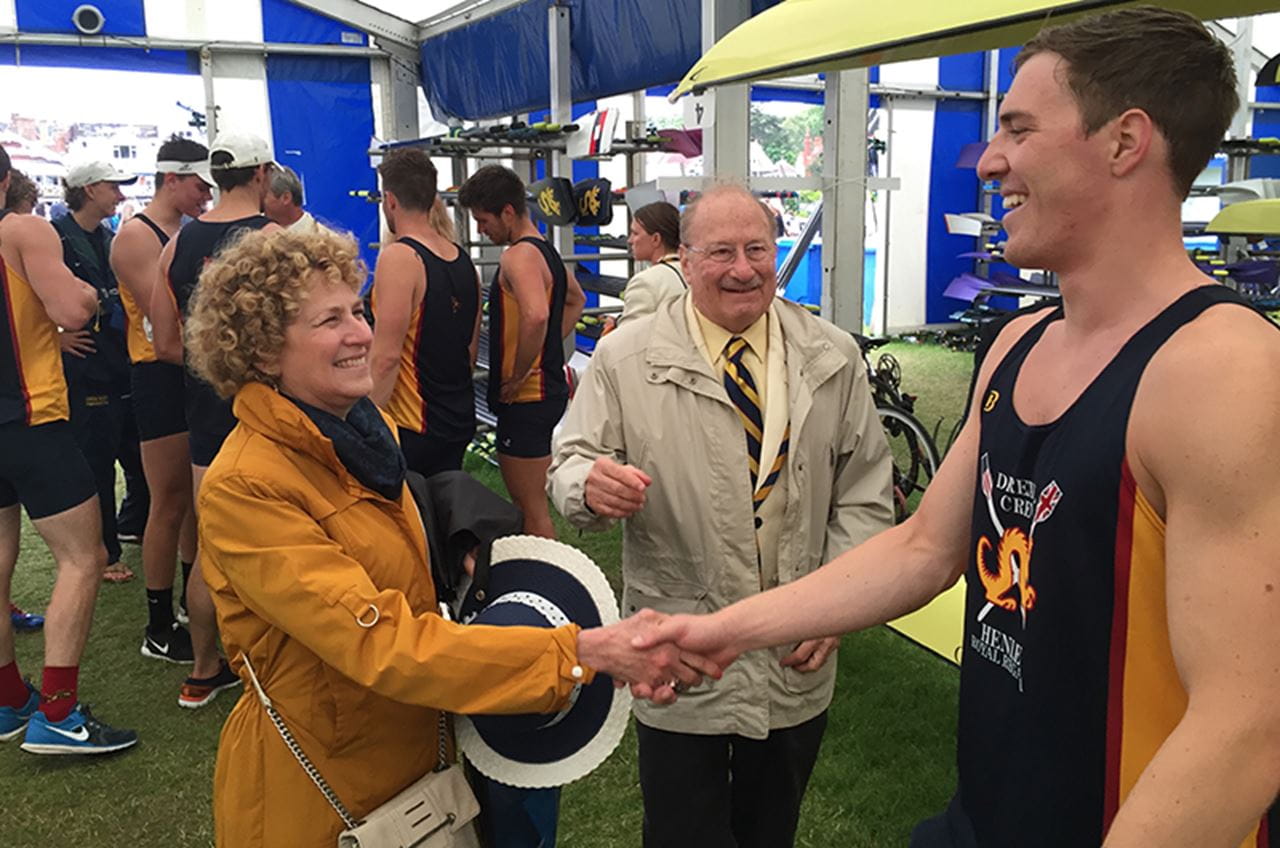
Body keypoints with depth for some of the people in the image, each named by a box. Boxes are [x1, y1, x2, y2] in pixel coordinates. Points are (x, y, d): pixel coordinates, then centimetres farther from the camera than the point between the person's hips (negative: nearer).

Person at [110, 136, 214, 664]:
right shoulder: (136, 236, -10)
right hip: (161, 376, -8)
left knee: (198, 496, 16)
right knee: (170, 504, -3)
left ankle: (194, 597, 31)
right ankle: (159, 629, 8)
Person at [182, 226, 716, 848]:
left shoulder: (367, 428, -1)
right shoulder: (243, 490, -24)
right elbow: (380, 645, -32)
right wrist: (586, 651, -36)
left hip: (413, 756, 7)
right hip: (313, 797, -7)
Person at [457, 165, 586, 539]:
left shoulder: (519, 255, -18)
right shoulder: (545, 250, 13)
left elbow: (535, 316, -36)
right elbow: (576, 300, 30)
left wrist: (518, 376, -23)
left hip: (525, 397, -10)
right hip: (550, 387, 10)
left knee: (531, 510, -2)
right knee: (530, 504, 21)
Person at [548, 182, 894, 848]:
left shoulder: (834, 359, 0)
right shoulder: (624, 359, -6)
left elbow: (864, 495, 3)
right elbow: (568, 467, -5)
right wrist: (592, 483, -29)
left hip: (799, 662, 3)